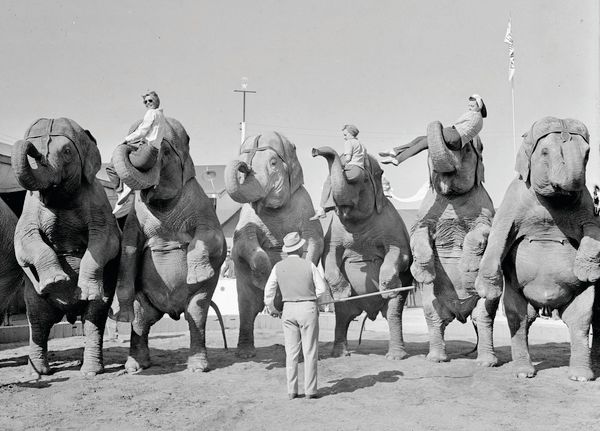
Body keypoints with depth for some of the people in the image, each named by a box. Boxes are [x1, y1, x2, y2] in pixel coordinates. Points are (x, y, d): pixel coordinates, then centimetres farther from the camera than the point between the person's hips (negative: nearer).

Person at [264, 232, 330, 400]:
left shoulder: (278, 267, -1)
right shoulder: (308, 265, -8)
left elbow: (269, 290, 3)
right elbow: (323, 288, -4)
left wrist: (271, 309, 20)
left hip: (288, 310, 3)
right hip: (308, 309, -3)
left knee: (291, 352, 8)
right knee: (310, 352, 3)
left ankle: (291, 391, 8)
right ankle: (310, 390, 3)